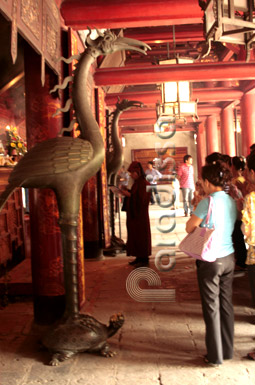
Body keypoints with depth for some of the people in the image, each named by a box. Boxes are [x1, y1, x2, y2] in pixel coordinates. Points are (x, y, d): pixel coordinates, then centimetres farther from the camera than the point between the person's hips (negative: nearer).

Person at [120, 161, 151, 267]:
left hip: (140, 215, -9)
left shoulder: (144, 183, -17)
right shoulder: (136, 183, 12)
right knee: (135, 235, 12)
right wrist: (126, 192, 3)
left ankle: (144, 259, 8)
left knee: (141, 236, -1)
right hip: (133, 214, 9)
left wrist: (129, 194, -20)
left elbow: (141, 199, -22)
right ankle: (139, 258, 21)